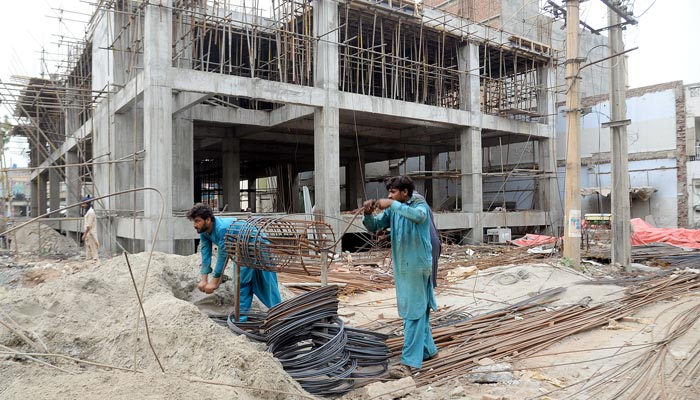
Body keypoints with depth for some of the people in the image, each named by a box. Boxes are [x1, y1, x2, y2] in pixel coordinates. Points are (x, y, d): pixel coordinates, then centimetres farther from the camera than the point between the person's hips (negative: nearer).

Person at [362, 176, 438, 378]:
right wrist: (368, 213, -13)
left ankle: (409, 362, -7)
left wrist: (392, 204, -34)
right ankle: (428, 349, 32)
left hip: (418, 266, -7)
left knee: (414, 313, -7)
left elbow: (418, 216, -32)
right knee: (419, 310, 17)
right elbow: (374, 226, 6)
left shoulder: (420, 205, -9)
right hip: (401, 267, 7)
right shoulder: (392, 210, 8)